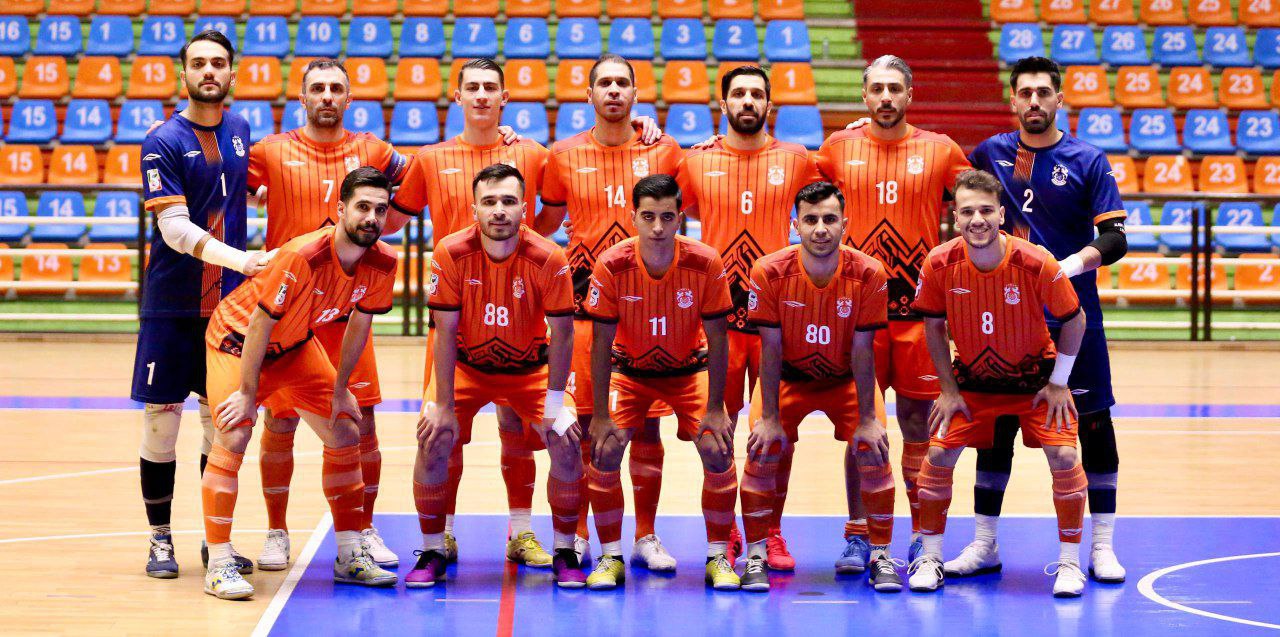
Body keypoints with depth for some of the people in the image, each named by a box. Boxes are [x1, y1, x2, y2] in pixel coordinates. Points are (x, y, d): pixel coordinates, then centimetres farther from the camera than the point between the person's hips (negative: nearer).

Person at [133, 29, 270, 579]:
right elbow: (175, 228, -19)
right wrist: (238, 259, -30)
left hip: (229, 303, 5)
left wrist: (250, 263, 10)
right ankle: (160, 539, 12)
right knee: (161, 419, 0)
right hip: (172, 305, -5)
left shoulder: (239, 129, 7)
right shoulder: (164, 142, -10)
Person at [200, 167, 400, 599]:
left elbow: (359, 325, -1)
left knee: (345, 433, 5)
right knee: (232, 437, -21)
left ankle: (350, 556, 16)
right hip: (237, 338, -7)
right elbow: (259, 325, -27)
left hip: (295, 345, 7)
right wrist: (248, 393, -21)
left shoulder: (382, 263, -17)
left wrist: (340, 388, 4)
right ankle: (219, 565, -14)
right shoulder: (303, 257, -36)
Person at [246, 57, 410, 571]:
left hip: (348, 308, 1)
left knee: (362, 422, 1)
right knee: (279, 422, 2)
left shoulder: (371, 151, 6)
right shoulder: (273, 151, 1)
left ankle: (365, 530, 16)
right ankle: (276, 533, 15)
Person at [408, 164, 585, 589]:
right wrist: (444, 405, -17)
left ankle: (564, 553, 3)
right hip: (466, 366, 0)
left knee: (566, 444, -16)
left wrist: (554, 404, -16)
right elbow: (445, 333, -15)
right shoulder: (451, 254, -20)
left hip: (531, 369, 0)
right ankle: (432, 553, -1)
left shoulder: (548, 259, -21)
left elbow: (562, 333, -13)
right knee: (433, 440, -18)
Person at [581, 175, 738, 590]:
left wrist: (714, 410, -16)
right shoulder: (611, 266, -23)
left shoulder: (705, 263, -22)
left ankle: (718, 557, 1)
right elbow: (601, 342, -15)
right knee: (603, 450, -17)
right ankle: (611, 557, -1)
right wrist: (601, 415, -17)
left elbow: (716, 339, -14)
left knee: (718, 452, -15)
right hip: (629, 368, 0)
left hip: (689, 369, 0)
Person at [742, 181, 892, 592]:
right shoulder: (769, 273, -23)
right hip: (787, 377, 0)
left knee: (874, 452, -14)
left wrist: (867, 420, -16)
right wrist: (769, 418, -16)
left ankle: (881, 557, 1)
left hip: (847, 378, 0)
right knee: (762, 452, -14)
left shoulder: (869, 274, -22)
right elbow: (771, 349, -17)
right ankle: (756, 557, 0)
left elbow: (862, 350, -17)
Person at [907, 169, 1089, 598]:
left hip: (1034, 377, -2)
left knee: (1063, 457, -14)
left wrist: (1058, 384, -9)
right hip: (971, 379, 2)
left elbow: (1074, 320, -11)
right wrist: (949, 390, -4)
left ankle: (1069, 561, 3)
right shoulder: (940, 264, -19)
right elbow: (934, 328, -3)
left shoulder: (1036, 263, -26)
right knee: (938, 454, -8)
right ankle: (930, 557, 10)